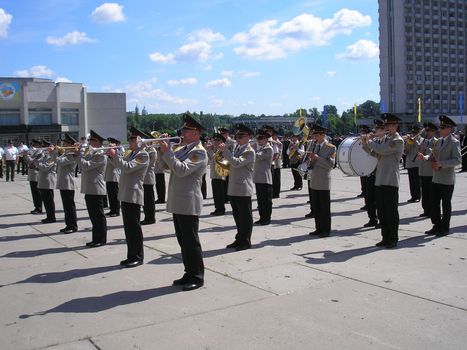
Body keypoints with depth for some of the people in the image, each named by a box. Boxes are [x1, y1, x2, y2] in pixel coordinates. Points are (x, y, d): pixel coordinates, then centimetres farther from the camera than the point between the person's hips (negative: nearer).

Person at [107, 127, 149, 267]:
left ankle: (138, 257, 6)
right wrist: (112, 156, 6)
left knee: (134, 227, -3)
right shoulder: (130, 153, 17)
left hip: (133, 195, -9)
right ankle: (131, 256, 20)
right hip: (125, 194, 9)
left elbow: (128, 167, -21)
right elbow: (119, 165, 22)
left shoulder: (143, 154, -11)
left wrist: (115, 156, -17)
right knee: (128, 227, 12)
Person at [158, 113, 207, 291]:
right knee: (183, 241, 14)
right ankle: (189, 273, 24)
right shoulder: (182, 149, 15)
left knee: (191, 241, -2)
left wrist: (167, 152, -19)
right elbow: (167, 165, 18)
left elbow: (182, 170, -24)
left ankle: (197, 277, 8)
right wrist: (163, 149, 4)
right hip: (177, 202, 9)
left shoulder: (199, 152, -12)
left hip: (189, 204, -9)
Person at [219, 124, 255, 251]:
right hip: (233, 188, 8)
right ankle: (239, 239, 24)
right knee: (237, 216, 15)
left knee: (245, 216, 1)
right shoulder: (237, 148, 15)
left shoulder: (249, 151, -11)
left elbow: (237, 163, -25)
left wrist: (225, 150, -20)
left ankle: (246, 241, 9)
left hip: (243, 189, -8)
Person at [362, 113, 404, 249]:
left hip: (390, 181, -8)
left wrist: (369, 142, -4)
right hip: (380, 180, 8)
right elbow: (376, 153, 19)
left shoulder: (398, 141, -9)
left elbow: (381, 150, -21)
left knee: (391, 212, 0)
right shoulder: (384, 138, 17)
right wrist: (366, 143, 3)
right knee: (381, 211, 11)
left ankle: (393, 239, 9)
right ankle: (385, 238, 20)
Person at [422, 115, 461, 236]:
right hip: (436, 178, 7)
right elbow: (433, 156, 18)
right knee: (434, 203, 10)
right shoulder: (439, 141, 12)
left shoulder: (454, 142, -10)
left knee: (446, 204, 4)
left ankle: (445, 228, 15)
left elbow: (457, 160, -17)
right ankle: (437, 226, 21)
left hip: (447, 180, -7)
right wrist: (425, 157, -2)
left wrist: (441, 163, -25)